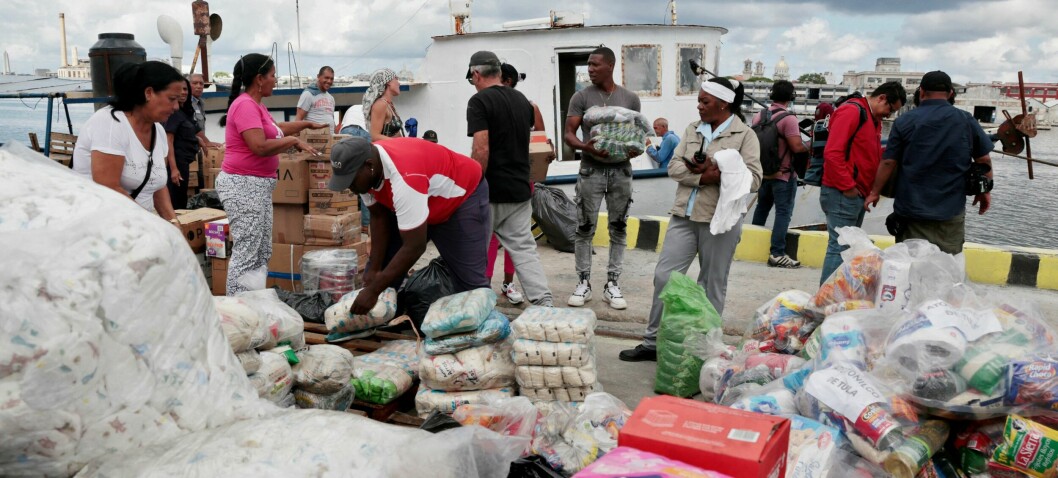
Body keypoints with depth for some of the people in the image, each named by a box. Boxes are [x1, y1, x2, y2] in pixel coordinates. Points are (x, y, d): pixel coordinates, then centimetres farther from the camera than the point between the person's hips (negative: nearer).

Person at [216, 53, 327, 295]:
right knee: (246, 255, -10)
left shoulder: (256, 105, 15)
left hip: (258, 185, 11)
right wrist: (294, 141, -14)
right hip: (244, 185, -11)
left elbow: (275, 129, 34)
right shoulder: (245, 105, -17)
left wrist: (308, 124, 34)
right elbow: (260, 147, -27)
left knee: (262, 253, 14)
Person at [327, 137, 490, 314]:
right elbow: (378, 216, -3)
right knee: (383, 266, 1)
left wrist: (373, 291, -31)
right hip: (414, 203, 8)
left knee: (470, 280, -14)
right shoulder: (366, 171, -17)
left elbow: (415, 247, -37)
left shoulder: (403, 178, -40)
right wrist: (374, 269, -10)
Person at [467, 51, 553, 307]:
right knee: (524, 249, 6)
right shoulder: (522, 100, 11)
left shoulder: (479, 101, -11)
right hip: (520, 189, 6)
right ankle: (544, 303, -3)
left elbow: (481, 149, -19)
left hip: (490, 192, -6)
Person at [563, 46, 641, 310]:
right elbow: (568, 134, -3)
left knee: (618, 228, 6)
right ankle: (583, 283, 11)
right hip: (591, 171, -2)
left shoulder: (630, 98, 5)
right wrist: (584, 146, -23)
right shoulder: (581, 97, 0)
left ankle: (612, 284, 15)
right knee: (585, 228, 0)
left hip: (621, 171, 2)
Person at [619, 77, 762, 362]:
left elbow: (753, 179, -12)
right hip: (684, 216, 5)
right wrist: (702, 177, -14)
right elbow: (674, 167, 2)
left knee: (712, 285, 7)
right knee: (664, 276, 3)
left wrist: (717, 173, -20)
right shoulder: (692, 130, 12)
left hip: (720, 220, -4)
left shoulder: (745, 135, -3)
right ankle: (652, 343, 15)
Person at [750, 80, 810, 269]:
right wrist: (808, 148, -3)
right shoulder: (788, 118, -18)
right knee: (783, 213, -4)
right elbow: (797, 147, -22)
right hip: (784, 174, -7)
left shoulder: (759, 115, 3)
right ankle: (777, 254, -7)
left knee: (761, 208, 19)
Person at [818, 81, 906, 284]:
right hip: (842, 194, -10)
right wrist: (848, 186, -19)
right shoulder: (852, 111, -11)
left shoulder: (873, 119, 20)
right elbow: (832, 153, -20)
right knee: (840, 248, -10)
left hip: (858, 196, 10)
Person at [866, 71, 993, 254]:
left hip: (911, 211, -1)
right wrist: (984, 191, 17)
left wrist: (875, 192, 6)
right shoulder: (966, 121, 0)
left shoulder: (904, 121, -4)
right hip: (951, 211, 1)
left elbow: (888, 162, -5)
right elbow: (984, 160, 4)